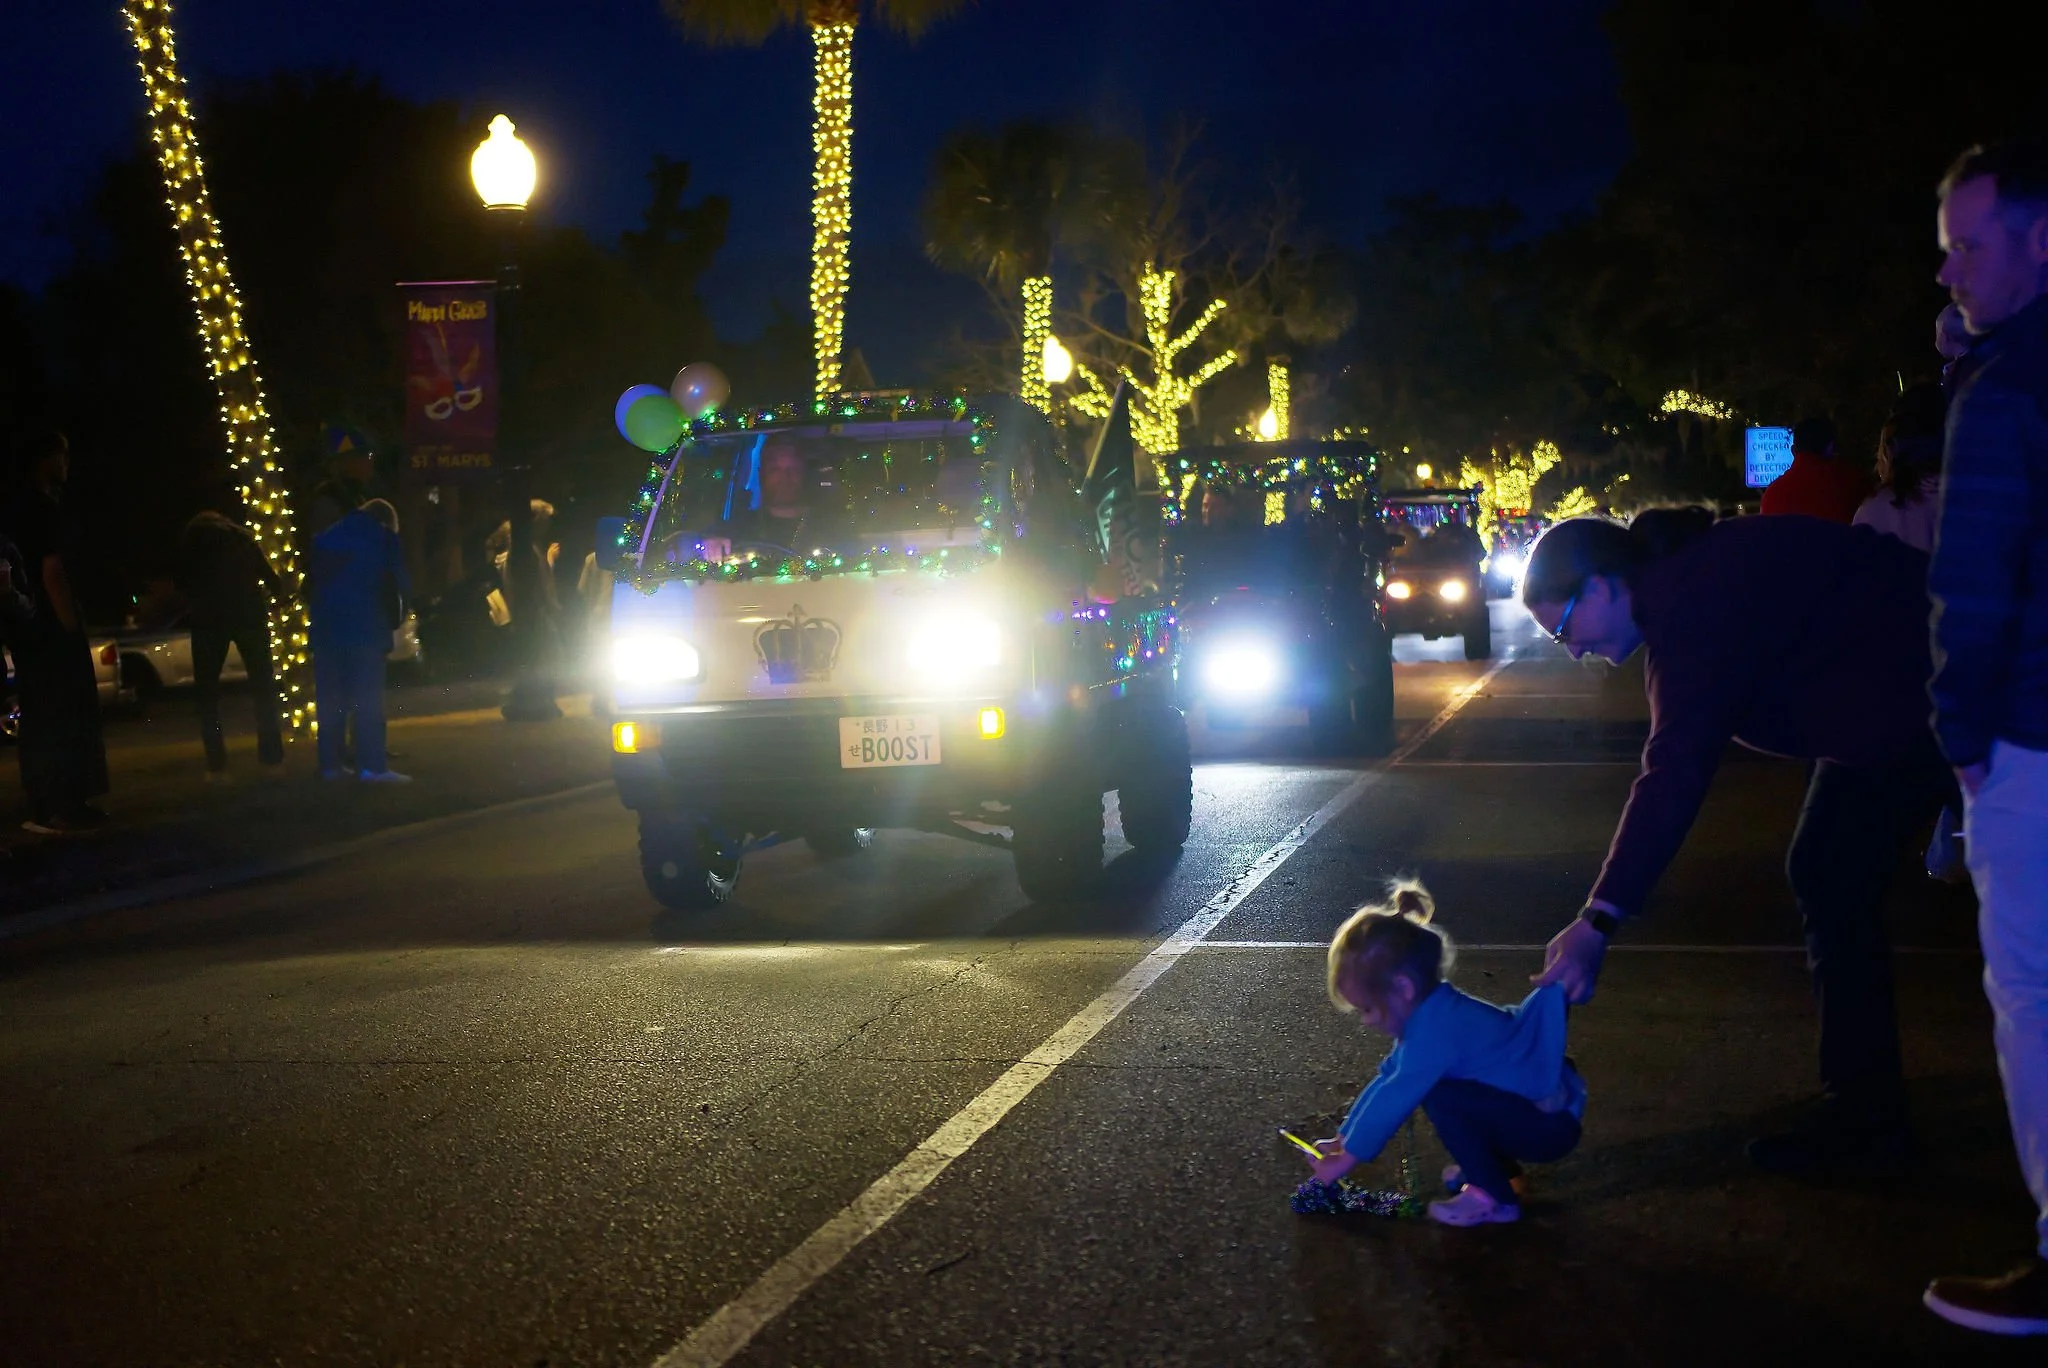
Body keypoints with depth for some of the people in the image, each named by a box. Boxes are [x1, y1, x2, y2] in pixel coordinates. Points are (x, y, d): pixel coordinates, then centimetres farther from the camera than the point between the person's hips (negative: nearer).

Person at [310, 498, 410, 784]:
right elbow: (401, 583, 5)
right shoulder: (384, 538, 7)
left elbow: (316, 579, 19)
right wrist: (396, 617, 17)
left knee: (330, 697, 8)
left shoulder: (326, 538, 21)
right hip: (365, 626, -5)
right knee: (368, 697, -7)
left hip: (326, 625, 5)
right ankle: (372, 765, -13)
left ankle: (330, 763, 8)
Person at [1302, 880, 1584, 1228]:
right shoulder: (1433, 1012, 5)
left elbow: (1394, 1099, -21)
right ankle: (1497, 1168, 17)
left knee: (1438, 1095, -25)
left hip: (1551, 1126, -10)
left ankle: (1494, 1199, -11)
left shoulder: (1436, 1030, -26)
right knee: (1422, 1080, 14)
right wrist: (1343, 1140, 16)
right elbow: (1388, 1079, 13)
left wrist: (1346, 1159, -11)